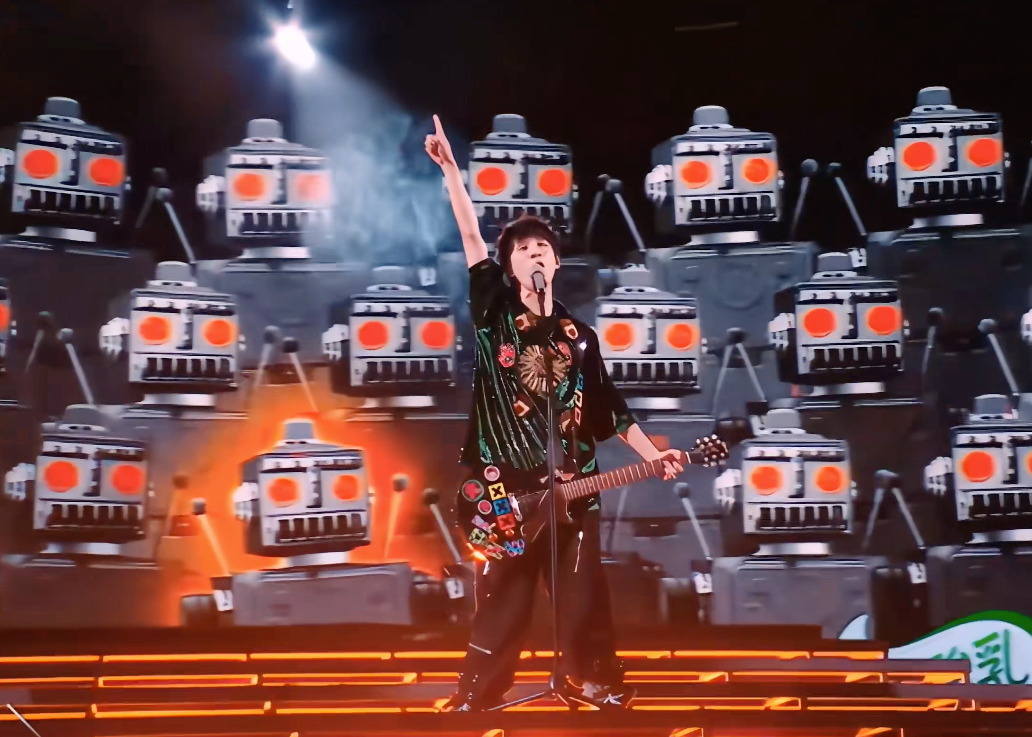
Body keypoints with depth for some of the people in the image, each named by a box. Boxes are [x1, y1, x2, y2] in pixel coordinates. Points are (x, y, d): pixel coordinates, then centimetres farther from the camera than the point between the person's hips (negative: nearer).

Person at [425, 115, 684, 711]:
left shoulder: (579, 337, 11)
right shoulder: (495, 313, 3)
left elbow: (610, 407, 11)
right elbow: (471, 235, -6)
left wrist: (653, 455, 1)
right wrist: (451, 169, -14)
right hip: (506, 482, -2)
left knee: (584, 589, 3)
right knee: (502, 593, 1)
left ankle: (590, 678, 15)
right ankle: (482, 687, 10)